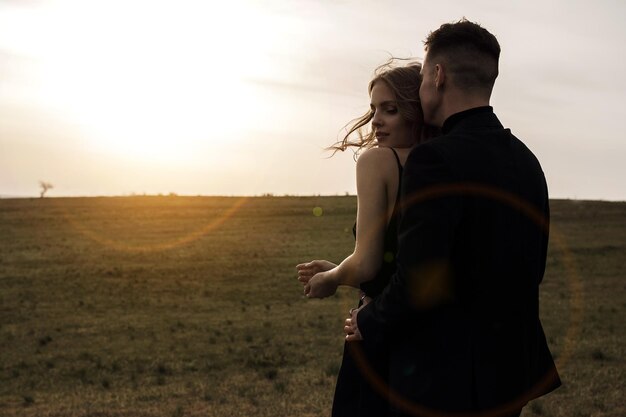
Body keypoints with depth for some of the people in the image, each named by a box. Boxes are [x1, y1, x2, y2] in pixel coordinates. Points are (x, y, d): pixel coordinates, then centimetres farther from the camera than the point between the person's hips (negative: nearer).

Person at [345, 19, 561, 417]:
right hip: (511, 372, 8)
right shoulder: (526, 159, 6)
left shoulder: (436, 159, -19)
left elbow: (418, 284, -23)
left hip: (444, 380, -8)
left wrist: (368, 324, -5)